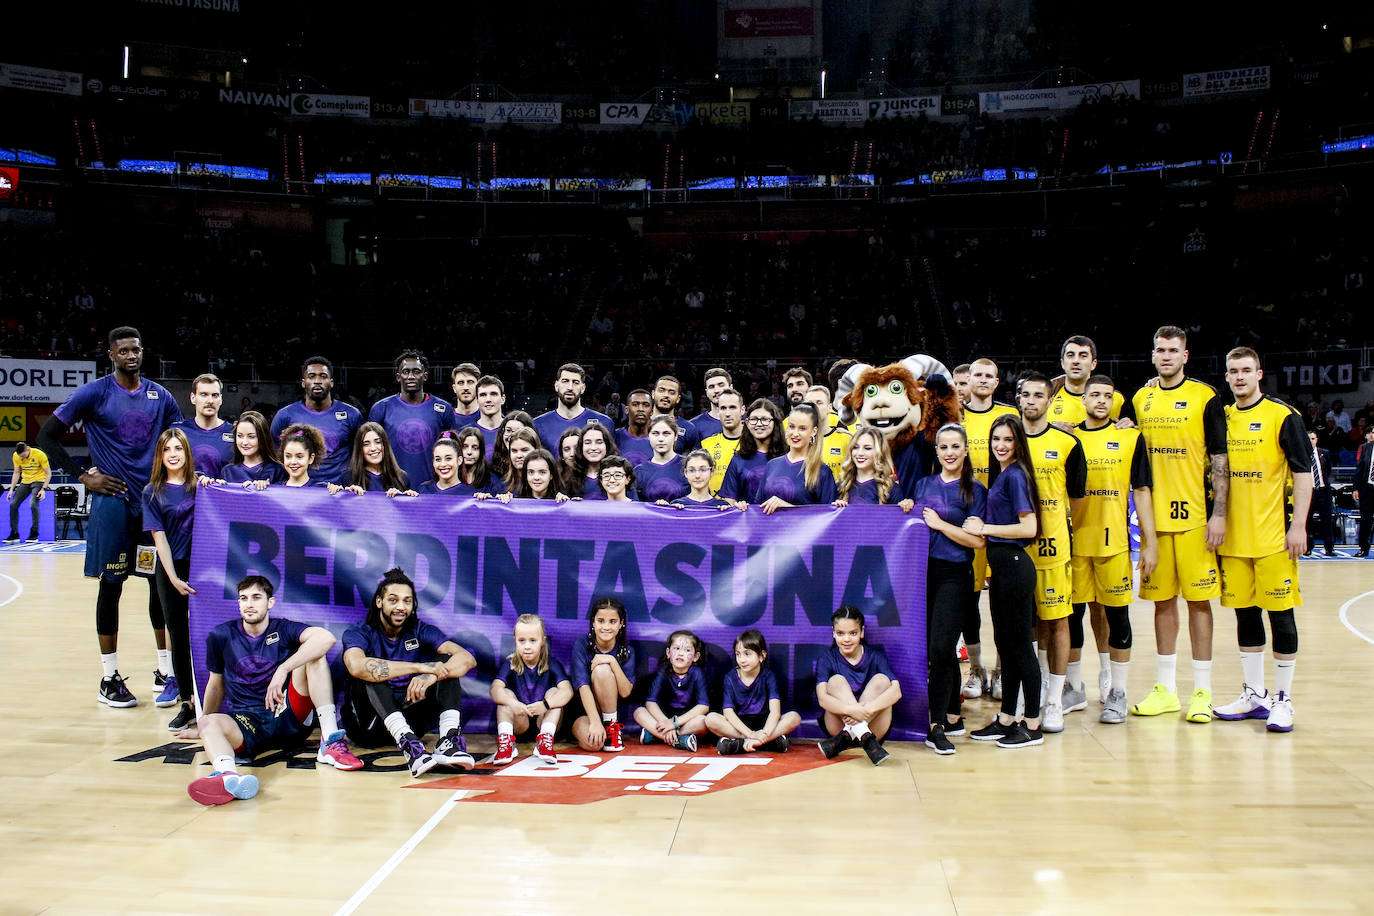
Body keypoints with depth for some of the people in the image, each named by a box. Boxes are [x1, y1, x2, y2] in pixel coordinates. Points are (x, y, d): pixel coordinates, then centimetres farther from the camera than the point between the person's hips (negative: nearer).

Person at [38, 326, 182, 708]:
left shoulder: (159, 395, 8)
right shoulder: (94, 393, -4)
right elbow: (47, 436, -3)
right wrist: (83, 476, -7)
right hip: (113, 501, -4)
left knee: (162, 582, 7)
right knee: (111, 584, 1)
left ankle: (165, 671, 18)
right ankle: (109, 678, 10)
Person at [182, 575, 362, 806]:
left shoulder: (284, 629, 2)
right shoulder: (221, 636, 9)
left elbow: (326, 638, -20)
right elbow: (216, 685, 23)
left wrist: (283, 670, -28)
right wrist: (202, 727, 30)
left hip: (290, 717, -1)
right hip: (246, 720, 1)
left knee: (314, 655, -20)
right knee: (209, 723, -32)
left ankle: (330, 742, -32)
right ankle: (228, 775, -67)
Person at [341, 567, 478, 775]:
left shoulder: (420, 631, 3)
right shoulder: (359, 633, -6)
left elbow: (467, 659, -14)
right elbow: (356, 666, -32)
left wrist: (431, 676, -34)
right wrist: (419, 667, -35)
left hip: (409, 721, 3)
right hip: (369, 725, -3)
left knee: (446, 661, -13)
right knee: (369, 672, -28)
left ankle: (448, 740, -36)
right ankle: (408, 745, -46)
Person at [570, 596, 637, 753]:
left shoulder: (626, 651, -4)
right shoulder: (581, 646, -11)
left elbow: (625, 692, -14)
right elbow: (583, 687, -21)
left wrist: (612, 661, -27)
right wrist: (595, 722, -34)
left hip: (611, 710, 2)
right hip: (583, 713, -2)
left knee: (602, 670, -26)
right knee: (592, 743, -37)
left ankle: (612, 726, -13)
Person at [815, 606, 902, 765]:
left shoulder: (875, 656, 1)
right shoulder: (827, 659, 0)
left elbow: (896, 691, -16)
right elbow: (822, 697, -18)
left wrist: (868, 709, -34)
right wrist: (851, 710, -38)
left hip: (875, 726, 0)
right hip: (838, 726, 0)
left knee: (882, 680, -18)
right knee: (836, 680, -19)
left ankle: (845, 739, -32)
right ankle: (865, 738, -39)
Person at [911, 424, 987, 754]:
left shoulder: (975, 490, 0)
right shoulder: (923, 484, 13)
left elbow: (978, 541, -9)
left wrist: (939, 523, -10)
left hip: (954, 575, -4)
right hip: (923, 570, 4)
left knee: (941, 647, -11)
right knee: (936, 648, 7)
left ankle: (937, 725, -5)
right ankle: (953, 717, 21)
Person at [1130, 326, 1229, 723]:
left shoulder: (1204, 397, -2)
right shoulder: (1140, 400, 10)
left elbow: (1220, 459, -4)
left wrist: (1219, 514, -11)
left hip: (1194, 515, -4)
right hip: (1153, 515, 4)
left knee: (1198, 598, 0)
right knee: (1162, 599, 9)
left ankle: (1202, 691, 9)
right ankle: (1165, 689, 18)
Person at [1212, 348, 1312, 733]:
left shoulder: (1283, 416, -4)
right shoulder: (1221, 418, 9)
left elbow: (1303, 473, -6)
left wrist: (1299, 526, -12)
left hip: (1273, 536, -4)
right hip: (1233, 538, 5)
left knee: (1280, 613, 0)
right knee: (1245, 613, 10)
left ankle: (1282, 700, 10)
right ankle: (1254, 695, 21)